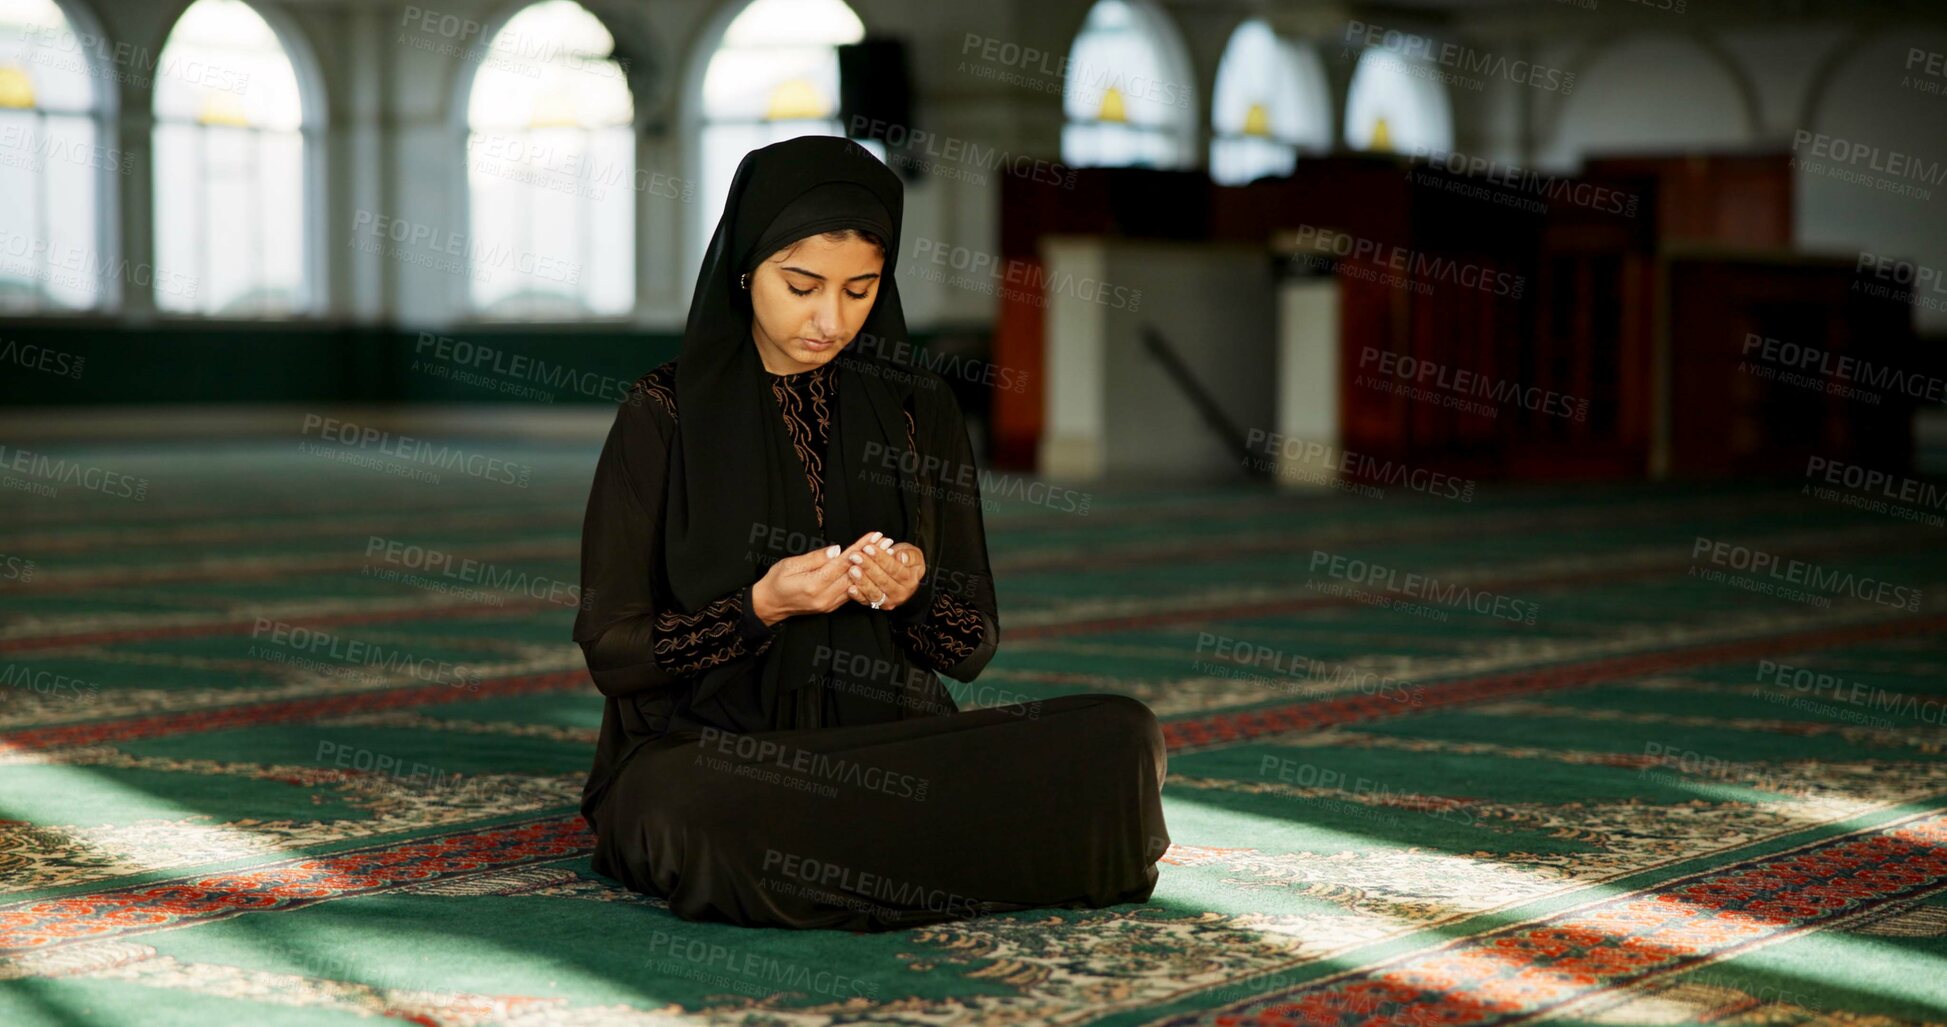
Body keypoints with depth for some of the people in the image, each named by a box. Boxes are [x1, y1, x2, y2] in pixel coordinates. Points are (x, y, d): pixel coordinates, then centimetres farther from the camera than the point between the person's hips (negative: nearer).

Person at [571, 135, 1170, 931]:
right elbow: (609, 647, -3)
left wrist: (915, 588, -14)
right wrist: (763, 606, -18)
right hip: (704, 755, -3)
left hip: (890, 741, 3)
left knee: (1120, 739, -22)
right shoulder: (664, 417, -2)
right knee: (697, 821, -41)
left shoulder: (919, 412, 8)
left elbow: (972, 648, 9)